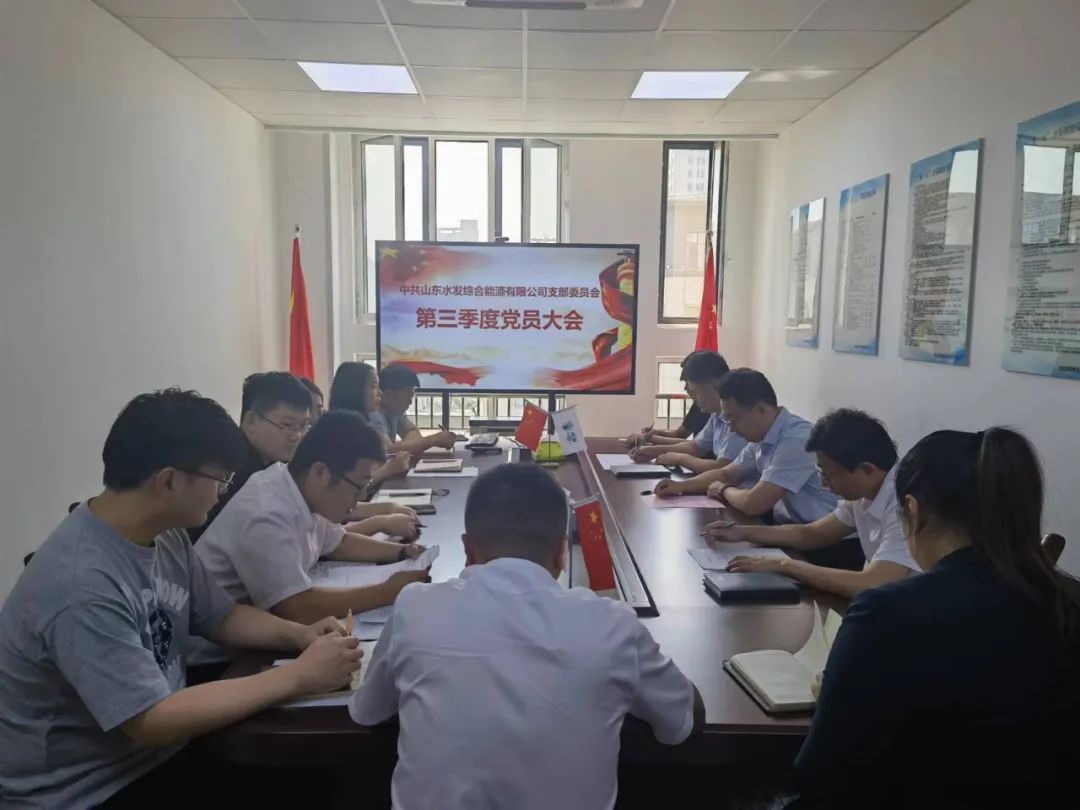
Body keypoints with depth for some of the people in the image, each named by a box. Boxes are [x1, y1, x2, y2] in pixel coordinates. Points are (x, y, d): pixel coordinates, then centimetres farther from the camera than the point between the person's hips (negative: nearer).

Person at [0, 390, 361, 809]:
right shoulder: (82, 586, -31)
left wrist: (298, 634, -10)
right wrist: (298, 676, -26)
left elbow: (221, 616, 8)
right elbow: (151, 721, -29)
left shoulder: (165, 535, -4)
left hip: (158, 754, 7)